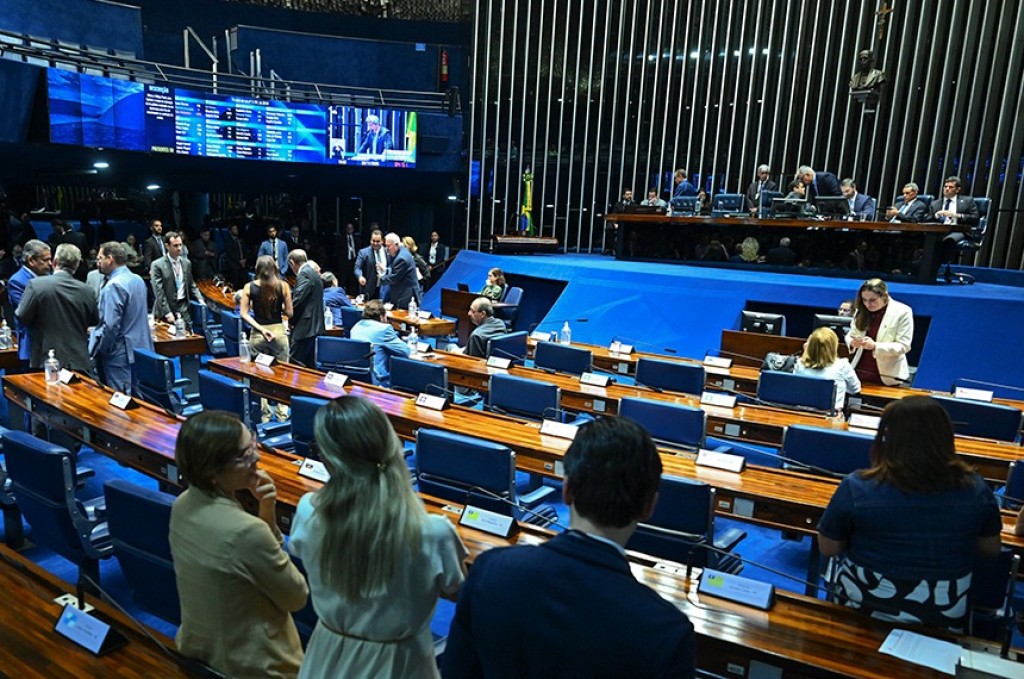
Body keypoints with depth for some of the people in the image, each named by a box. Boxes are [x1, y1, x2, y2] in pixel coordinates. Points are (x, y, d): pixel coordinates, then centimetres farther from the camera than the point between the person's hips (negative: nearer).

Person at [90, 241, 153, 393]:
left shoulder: (114, 286, -16)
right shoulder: (138, 279, 11)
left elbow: (110, 326, -21)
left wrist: (95, 351, -9)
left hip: (120, 355, -9)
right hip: (141, 350, 9)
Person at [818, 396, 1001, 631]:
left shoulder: (857, 487, -23)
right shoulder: (975, 489, -14)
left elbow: (828, 548, -11)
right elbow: (991, 549, 2)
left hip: (865, 608, -2)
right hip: (945, 616, 3)